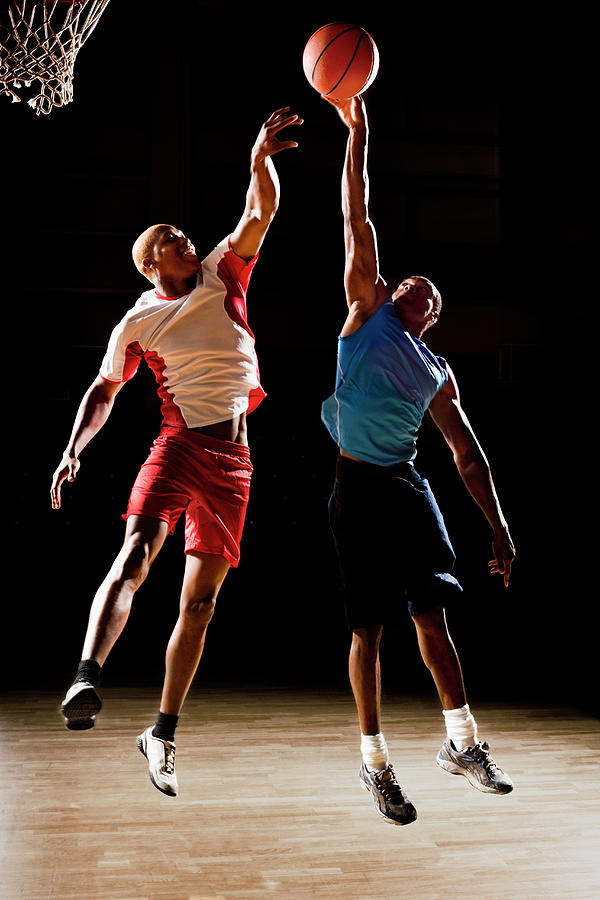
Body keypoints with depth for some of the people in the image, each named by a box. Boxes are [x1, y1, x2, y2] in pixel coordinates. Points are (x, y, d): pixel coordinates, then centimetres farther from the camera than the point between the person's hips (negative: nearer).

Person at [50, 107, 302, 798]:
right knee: (135, 556, -29)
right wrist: (73, 450, 0)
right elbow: (104, 390, 13)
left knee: (200, 599, 3)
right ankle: (86, 680, -38)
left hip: (233, 456, 2)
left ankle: (162, 733, 12)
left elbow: (262, 213, 0)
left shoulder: (222, 274, 10)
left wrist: (261, 159, -18)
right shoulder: (137, 323, 6)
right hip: (180, 443, -2)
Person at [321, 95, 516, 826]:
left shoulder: (438, 374, 14)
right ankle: (374, 761, 14)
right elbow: (357, 226, 0)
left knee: (431, 614, 8)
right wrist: (355, 138, -3)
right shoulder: (367, 312, 6)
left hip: (409, 487, 4)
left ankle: (462, 742, 23)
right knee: (369, 628, 1)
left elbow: (467, 455, 13)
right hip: (359, 486, -4)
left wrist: (499, 528, 7)